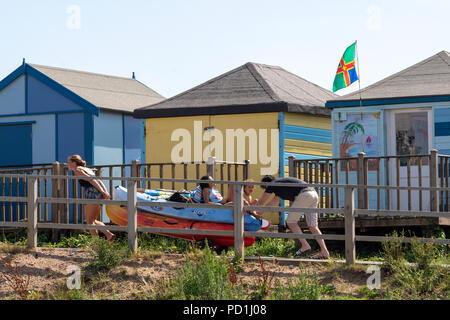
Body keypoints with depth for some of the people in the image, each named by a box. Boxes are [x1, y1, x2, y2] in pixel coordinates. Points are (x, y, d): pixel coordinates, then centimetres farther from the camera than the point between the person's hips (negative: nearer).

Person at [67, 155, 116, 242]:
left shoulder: (77, 170, 1)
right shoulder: (87, 169, 27)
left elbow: (91, 180, -9)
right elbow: (99, 181, 15)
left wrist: (103, 192, -15)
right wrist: (106, 192, 2)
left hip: (92, 193, -8)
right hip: (99, 195, 8)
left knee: (89, 221, 0)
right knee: (93, 220, 17)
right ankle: (109, 234, -1)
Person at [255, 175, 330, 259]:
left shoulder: (273, 184, 10)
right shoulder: (280, 186, 34)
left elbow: (261, 202, 19)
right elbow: (273, 203, 47)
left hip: (304, 195, -8)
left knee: (291, 222, 3)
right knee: (312, 226, 7)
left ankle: (305, 245, -5)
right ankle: (324, 252, -1)